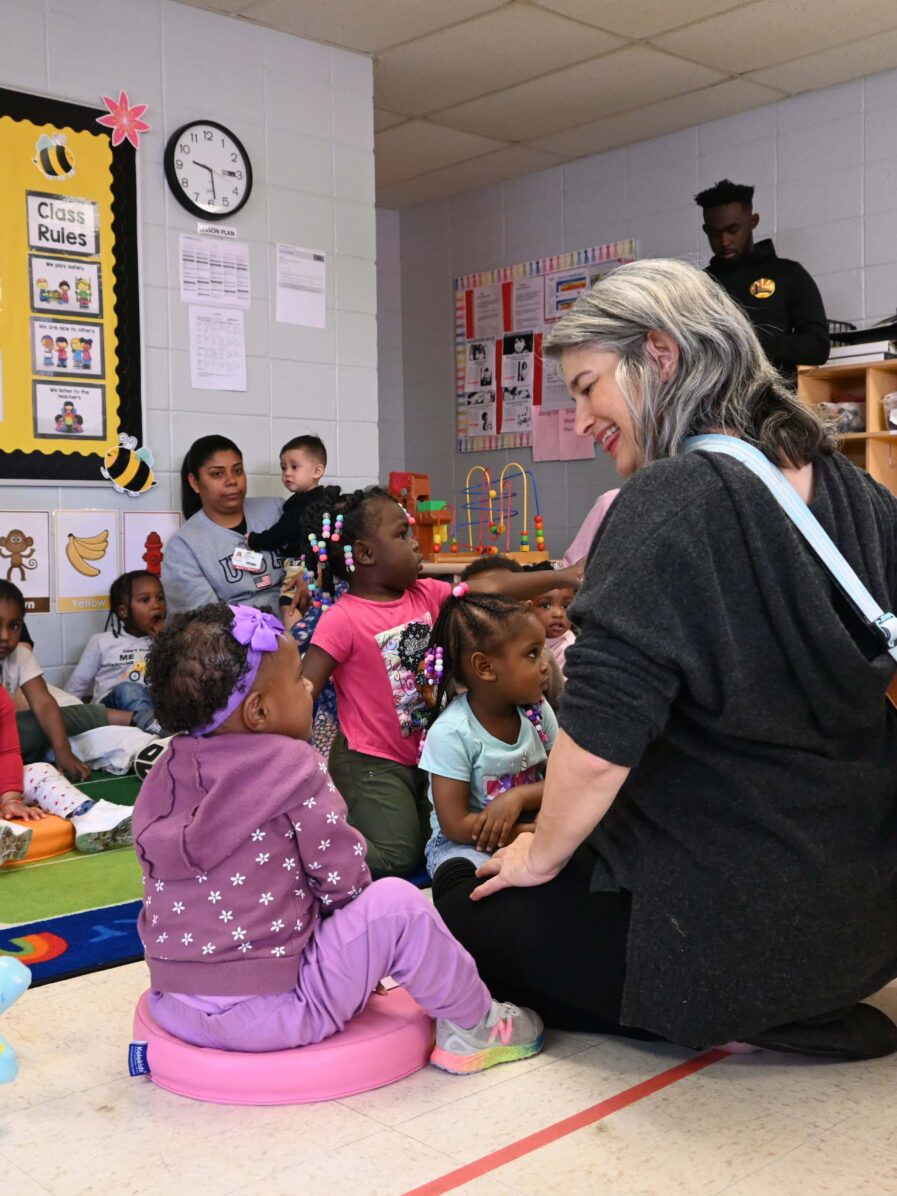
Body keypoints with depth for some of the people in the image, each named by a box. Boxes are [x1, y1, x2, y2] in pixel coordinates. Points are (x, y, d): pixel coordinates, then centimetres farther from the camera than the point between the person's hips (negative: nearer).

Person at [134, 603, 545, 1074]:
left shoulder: (166, 773, 4)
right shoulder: (293, 770, -13)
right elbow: (342, 881, -7)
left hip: (171, 1007, 7)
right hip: (272, 1014, -7)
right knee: (396, 904, -4)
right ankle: (473, 1027, 12)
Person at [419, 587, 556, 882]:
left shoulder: (536, 710, -5)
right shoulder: (451, 733, -22)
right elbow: (456, 826, -22)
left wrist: (519, 796, -24)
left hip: (528, 828, 5)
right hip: (464, 843, -5)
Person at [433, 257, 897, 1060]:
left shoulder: (670, 499, -21)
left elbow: (600, 737, -26)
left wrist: (541, 856, -7)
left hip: (733, 924, -8)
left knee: (461, 908, 11)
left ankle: (724, 1020, 0)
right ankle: (794, 1009, 12)